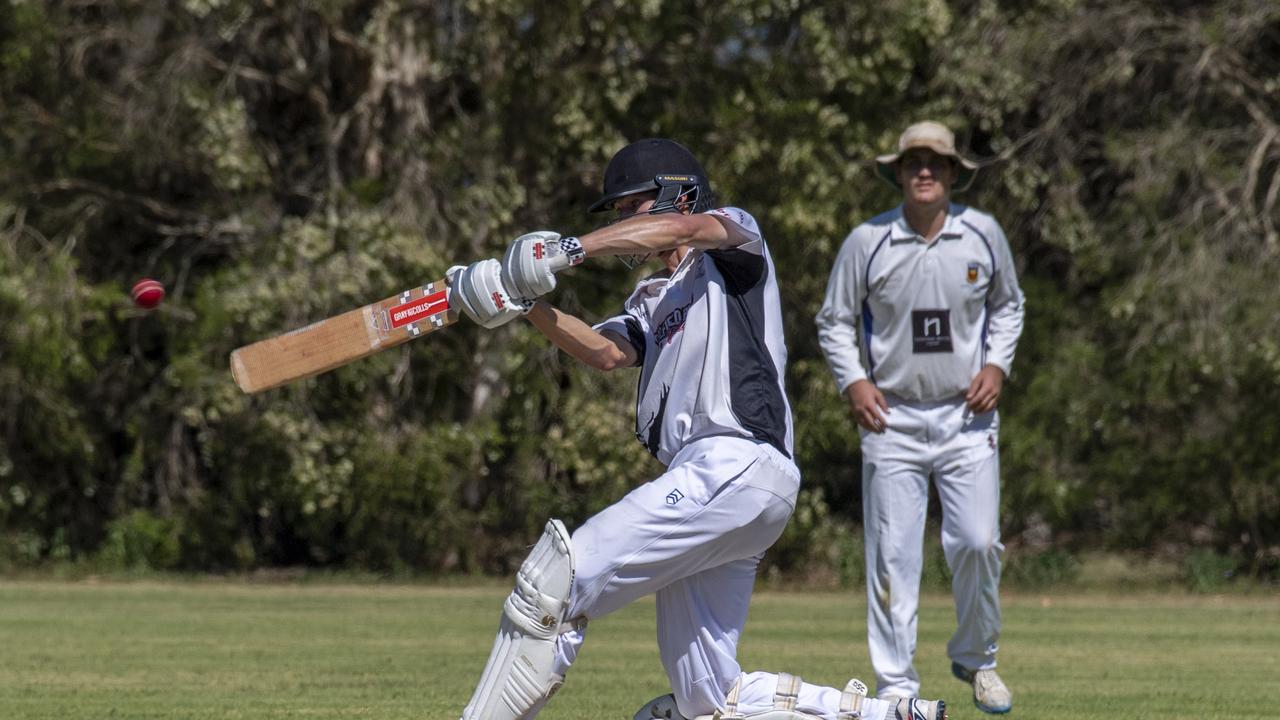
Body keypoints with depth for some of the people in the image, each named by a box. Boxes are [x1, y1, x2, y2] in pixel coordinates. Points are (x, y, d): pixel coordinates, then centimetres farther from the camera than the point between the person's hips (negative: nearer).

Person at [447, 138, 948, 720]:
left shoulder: (737, 237, 10)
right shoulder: (652, 301, 31)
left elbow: (686, 227, -14)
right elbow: (606, 352, 10)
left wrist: (570, 248, -19)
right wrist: (528, 307, -6)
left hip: (734, 467, -9)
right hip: (707, 478, 9)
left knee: (555, 582, -16)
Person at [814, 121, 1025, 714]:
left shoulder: (983, 235, 2)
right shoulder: (867, 242, -4)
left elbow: (1007, 305, 17)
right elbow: (834, 321, 7)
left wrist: (996, 364, 1)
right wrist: (853, 381, -8)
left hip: (967, 416, 1)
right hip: (892, 419, -1)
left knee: (978, 543, -7)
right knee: (892, 555, -3)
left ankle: (976, 659, 17)